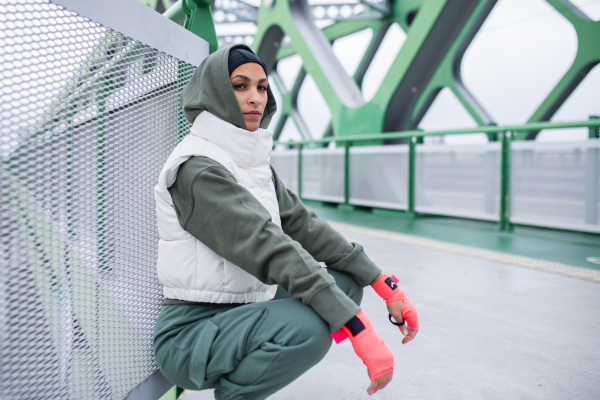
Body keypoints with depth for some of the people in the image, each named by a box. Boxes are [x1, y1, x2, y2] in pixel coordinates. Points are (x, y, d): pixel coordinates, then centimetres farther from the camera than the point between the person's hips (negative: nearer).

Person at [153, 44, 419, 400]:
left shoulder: (253, 161, 9)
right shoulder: (198, 169, -18)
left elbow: (304, 225, 2)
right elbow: (268, 247, -29)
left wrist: (385, 285, -4)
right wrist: (360, 329, -33)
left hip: (245, 310, 9)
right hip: (191, 333, -8)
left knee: (346, 280, 4)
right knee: (307, 325, -32)